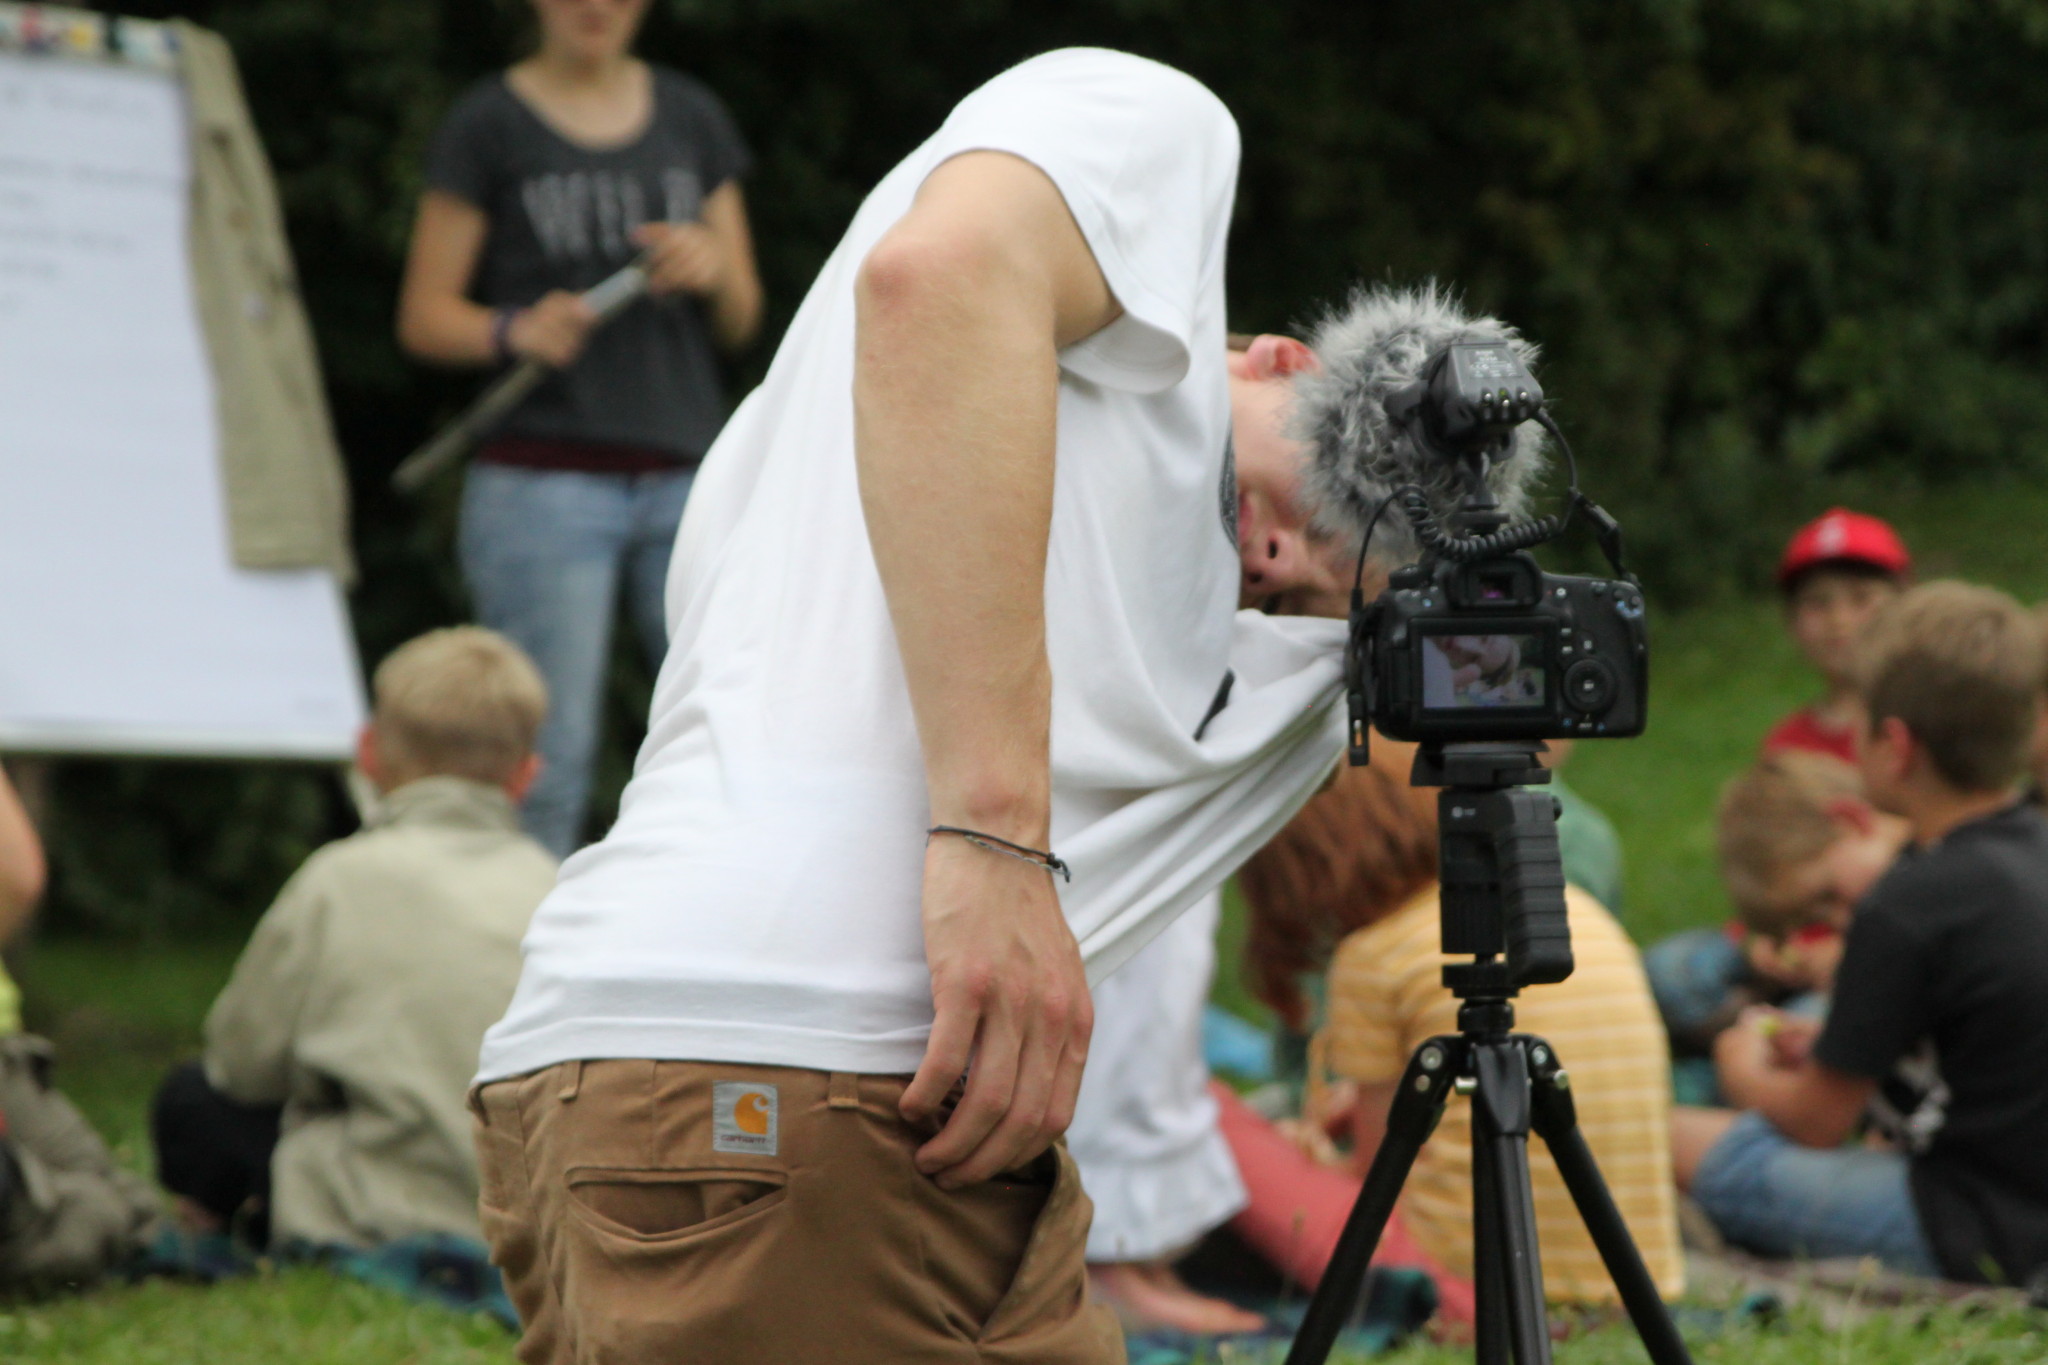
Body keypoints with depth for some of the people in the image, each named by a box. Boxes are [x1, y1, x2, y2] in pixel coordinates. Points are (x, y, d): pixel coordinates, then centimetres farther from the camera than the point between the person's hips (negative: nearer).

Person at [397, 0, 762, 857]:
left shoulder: (693, 119, 14)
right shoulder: (489, 126, 3)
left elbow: (741, 322, 16)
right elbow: (424, 317, 2)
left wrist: (713, 271, -6)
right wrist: (516, 331, -18)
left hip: (685, 477, 4)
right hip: (545, 484, -4)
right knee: (546, 762, -8)